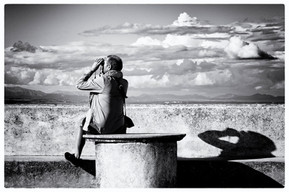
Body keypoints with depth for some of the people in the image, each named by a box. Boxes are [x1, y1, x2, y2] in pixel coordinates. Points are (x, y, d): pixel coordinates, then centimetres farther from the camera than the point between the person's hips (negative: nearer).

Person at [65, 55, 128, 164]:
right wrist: (101, 72, 11)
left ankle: (76, 156, 31)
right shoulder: (123, 83, 0)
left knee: (83, 123, 25)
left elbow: (79, 85, -10)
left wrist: (92, 70, -3)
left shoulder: (103, 80, -19)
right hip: (118, 129, 5)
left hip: (101, 128, -5)